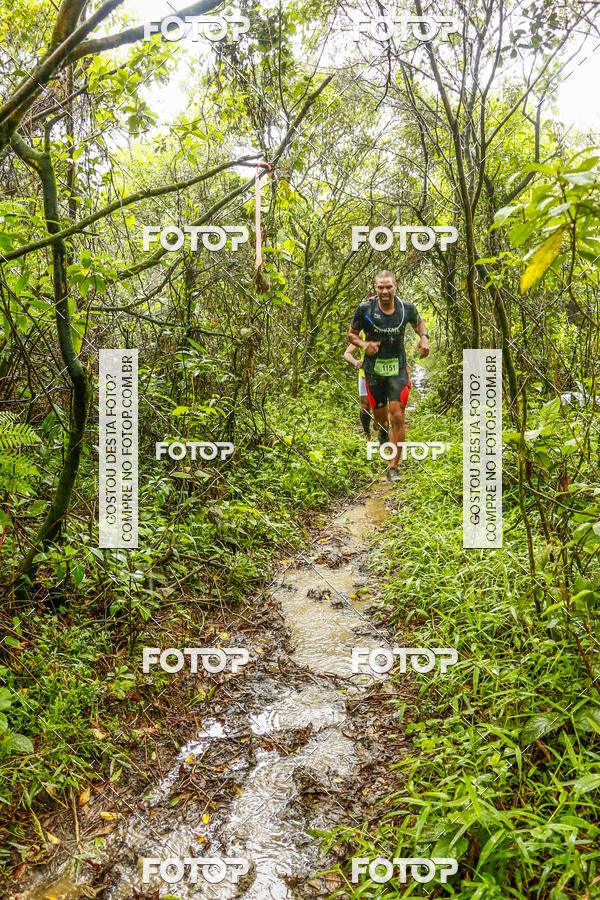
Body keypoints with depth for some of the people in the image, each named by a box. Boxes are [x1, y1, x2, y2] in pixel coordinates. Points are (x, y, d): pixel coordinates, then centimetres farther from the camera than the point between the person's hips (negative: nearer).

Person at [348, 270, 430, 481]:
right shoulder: (365, 308, -10)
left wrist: (424, 337, -4)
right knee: (380, 415, 11)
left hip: (397, 368, 0)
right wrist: (364, 344, -18)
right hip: (373, 368, 0)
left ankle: (393, 467, -4)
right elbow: (352, 334, 3)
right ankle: (383, 430, 51)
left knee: (398, 416, -12)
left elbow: (418, 322, 17)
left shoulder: (407, 308, -6)